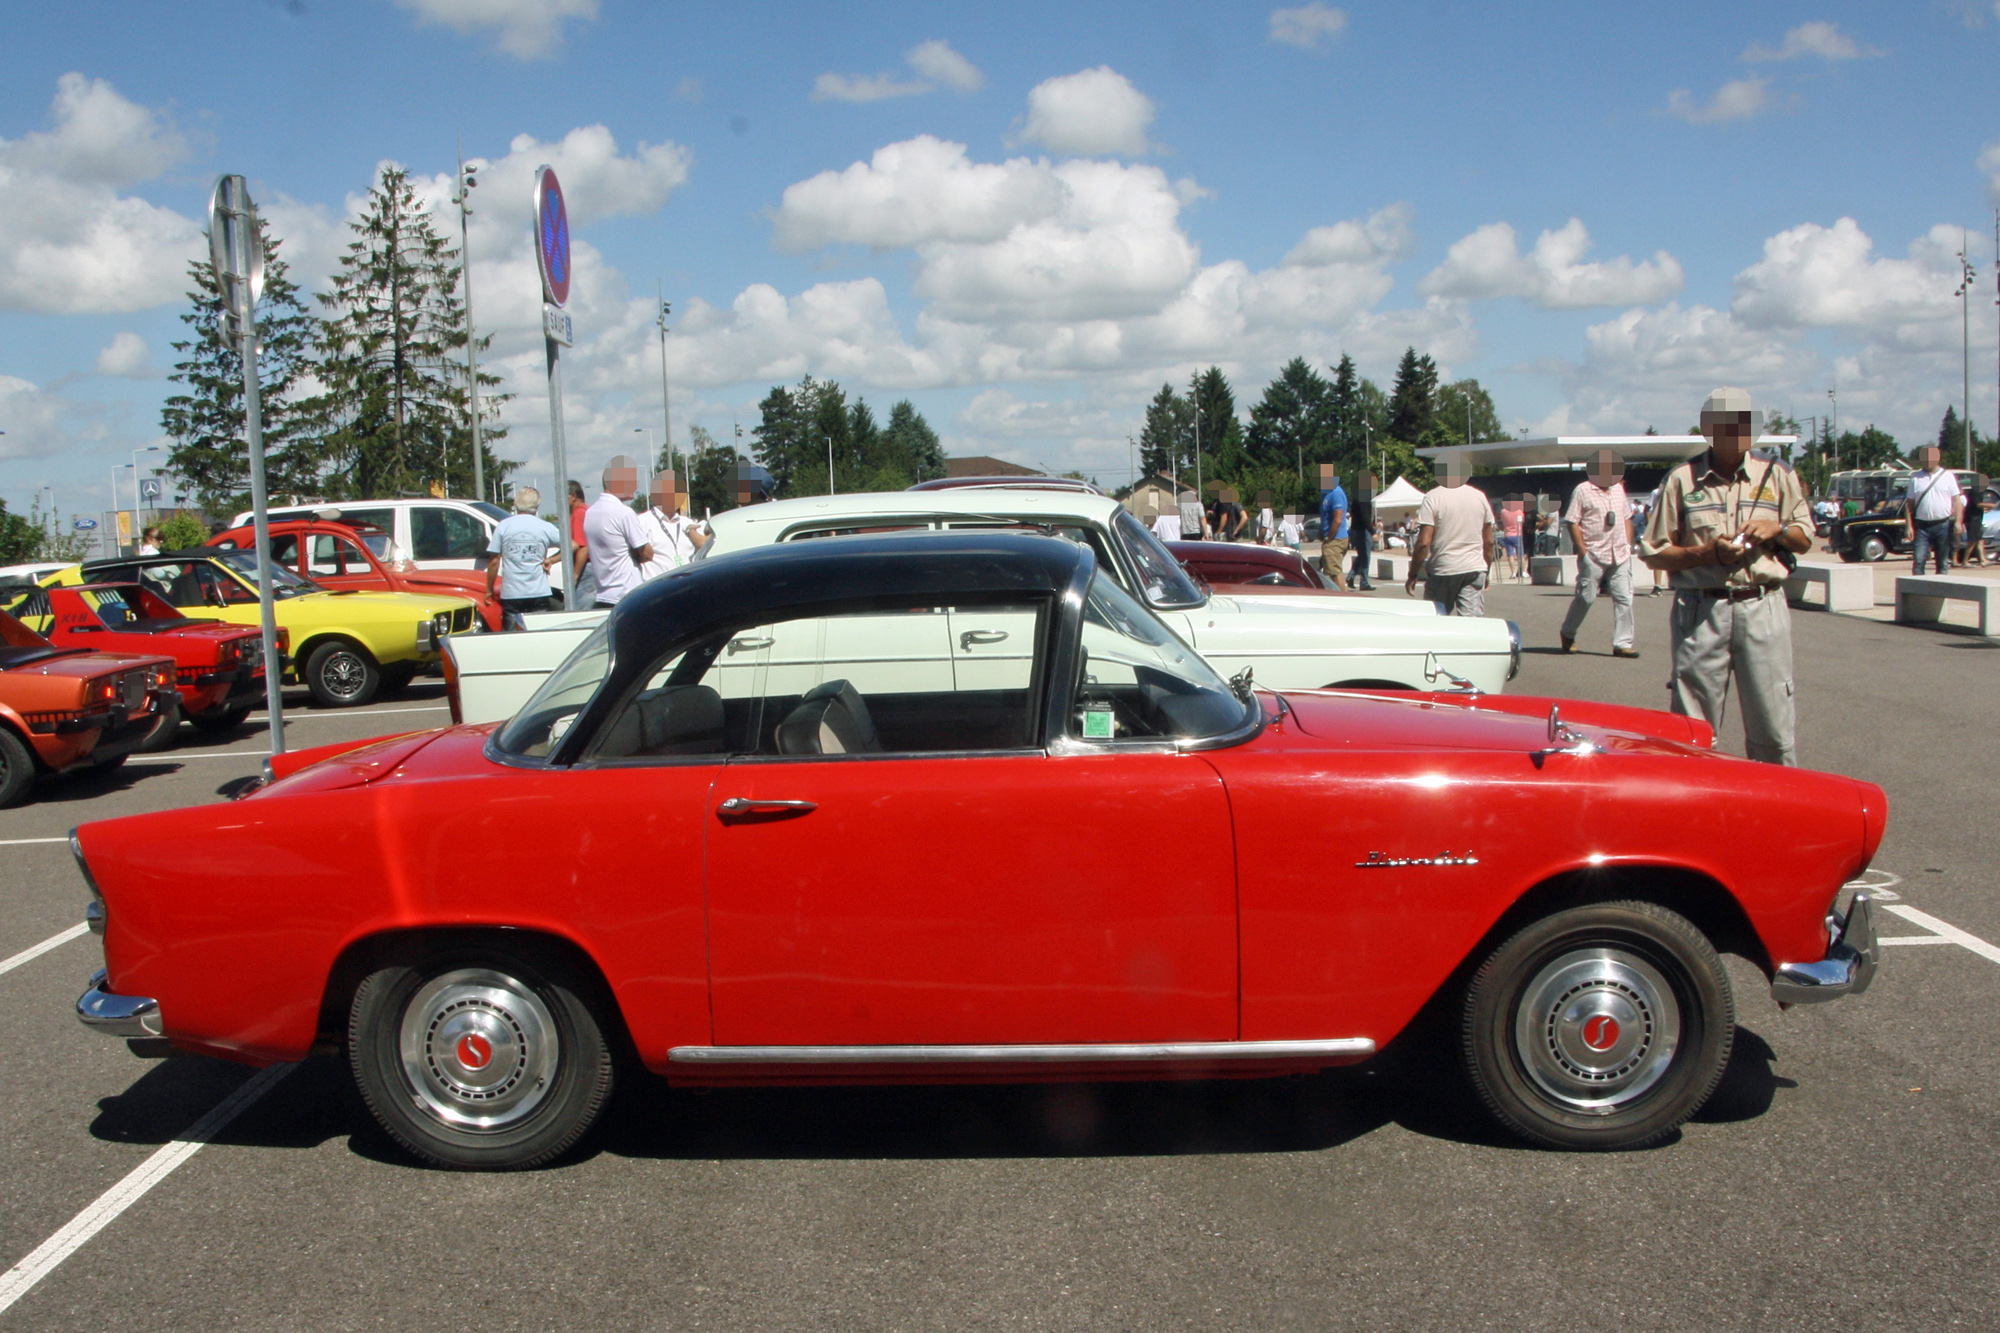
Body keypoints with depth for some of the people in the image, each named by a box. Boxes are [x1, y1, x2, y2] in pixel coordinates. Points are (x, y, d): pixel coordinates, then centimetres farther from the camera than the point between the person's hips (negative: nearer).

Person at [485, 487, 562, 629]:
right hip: (539, 594, 0)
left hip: (510, 595, 0)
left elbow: (494, 563, 0)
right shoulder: (546, 527, 0)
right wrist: (551, 560, 7)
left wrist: (489, 590, 9)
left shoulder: (502, 527, 0)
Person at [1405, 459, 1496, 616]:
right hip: (1475, 570, 3)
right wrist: (1487, 571, 21)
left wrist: (1412, 575, -4)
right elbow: (1489, 542, 10)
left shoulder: (1433, 497, -7)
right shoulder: (1480, 497, 6)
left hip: (1442, 569, -3)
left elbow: (1423, 543, -12)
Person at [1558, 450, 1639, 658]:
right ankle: (1568, 634, 20)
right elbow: (1572, 523, -7)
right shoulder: (1583, 490, -3)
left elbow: (1627, 518, 22)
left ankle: (1623, 643, 4)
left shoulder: (1619, 489, 16)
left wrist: (1628, 545, 11)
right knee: (1586, 597, -1)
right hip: (1594, 555, -5)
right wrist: (1582, 551, -11)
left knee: (1624, 598, 0)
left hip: (1620, 555, 5)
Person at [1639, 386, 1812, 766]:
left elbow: (1805, 539, 19)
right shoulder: (1681, 479, 5)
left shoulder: (1777, 476, 12)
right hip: (1700, 610, -1)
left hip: (1763, 607, 2)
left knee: (1772, 723, 1)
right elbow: (1654, 552, 4)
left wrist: (1777, 528, -4)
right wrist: (1709, 552, -11)